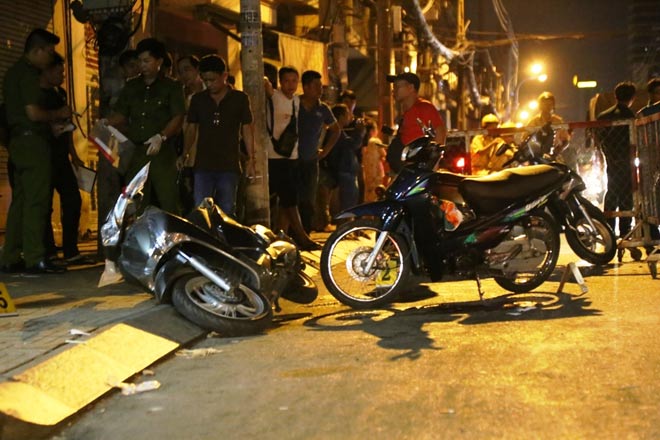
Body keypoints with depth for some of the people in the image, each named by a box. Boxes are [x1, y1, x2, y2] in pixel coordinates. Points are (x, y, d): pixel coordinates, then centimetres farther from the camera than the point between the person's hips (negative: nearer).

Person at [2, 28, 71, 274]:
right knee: (36, 202, -9)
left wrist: (54, 118, 19)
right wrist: (58, 114, -3)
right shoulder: (29, 74, -12)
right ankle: (35, 259, -10)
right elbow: (33, 113, -20)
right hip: (32, 141, -10)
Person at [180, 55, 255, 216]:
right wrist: (185, 154, -2)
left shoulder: (240, 98, 3)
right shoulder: (197, 99, 8)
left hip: (229, 166, -1)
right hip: (203, 165, 1)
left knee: (227, 211, 6)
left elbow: (247, 129, 4)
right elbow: (191, 128, 11)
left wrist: (251, 158, -2)